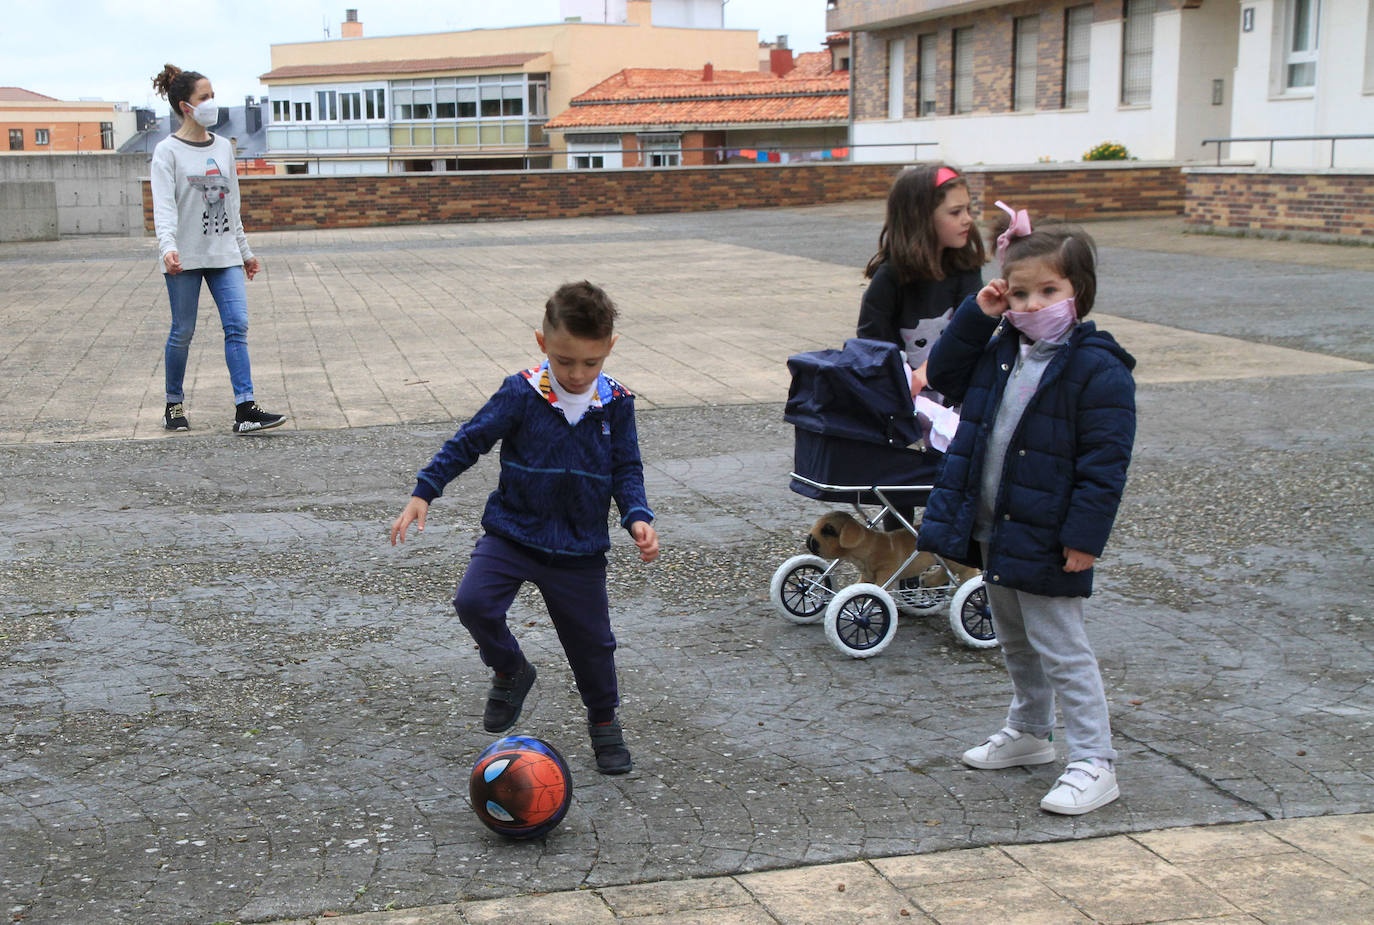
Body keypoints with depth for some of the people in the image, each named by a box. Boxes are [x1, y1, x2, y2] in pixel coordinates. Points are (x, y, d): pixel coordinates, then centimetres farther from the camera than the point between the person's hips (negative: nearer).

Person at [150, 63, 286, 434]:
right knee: (183, 332, 3)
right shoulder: (168, 151, -5)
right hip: (185, 258, -5)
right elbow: (164, 205, -16)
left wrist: (245, 251, 21)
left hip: (223, 254, 5)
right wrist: (168, 247, -33)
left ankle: (245, 410, -11)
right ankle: (174, 405, 20)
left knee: (237, 325, -7)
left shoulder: (223, 147, 12)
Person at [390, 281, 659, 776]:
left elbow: (627, 469, 2)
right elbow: (469, 442, -8)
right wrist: (423, 493, -14)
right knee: (473, 601, -24)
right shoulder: (522, 394, -13)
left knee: (592, 641, 9)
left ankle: (604, 720, 37)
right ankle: (510, 670, 7)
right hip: (513, 531, -1)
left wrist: (637, 517, -16)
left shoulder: (616, 404, -6)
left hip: (580, 547, 1)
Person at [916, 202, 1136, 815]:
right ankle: (1029, 733, 40)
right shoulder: (999, 351, 4)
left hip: (1046, 543, -8)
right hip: (992, 533, 8)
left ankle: (1094, 763, 8)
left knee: (1061, 650, -1)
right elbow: (944, 376, 13)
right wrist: (976, 318, 0)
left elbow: (1104, 463, -19)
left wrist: (1084, 536, -22)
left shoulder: (1098, 369, -18)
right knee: (1014, 643, 22)